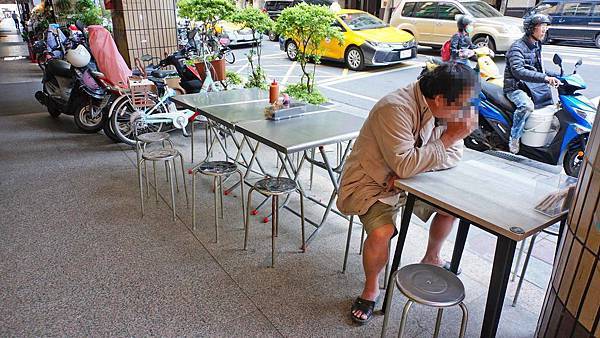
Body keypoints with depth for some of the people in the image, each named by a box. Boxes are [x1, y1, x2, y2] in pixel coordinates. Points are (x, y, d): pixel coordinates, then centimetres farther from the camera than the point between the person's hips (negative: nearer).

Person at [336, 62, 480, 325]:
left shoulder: (445, 109, -5)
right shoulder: (395, 109, -30)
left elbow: (454, 155, -5)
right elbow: (404, 164, -35)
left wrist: (411, 168, -21)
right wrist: (449, 138, -27)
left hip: (407, 181, 8)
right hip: (371, 183, -7)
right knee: (381, 232, -29)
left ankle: (431, 259, 35)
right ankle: (371, 289, 1)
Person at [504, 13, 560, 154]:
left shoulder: (536, 46, 15)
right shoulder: (517, 47, -14)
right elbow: (518, 71, -30)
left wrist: (553, 76, 9)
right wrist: (544, 78, -38)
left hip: (532, 85, 9)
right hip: (515, 87, -9)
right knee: (527, 105, -35)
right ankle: (514, 139, -23)